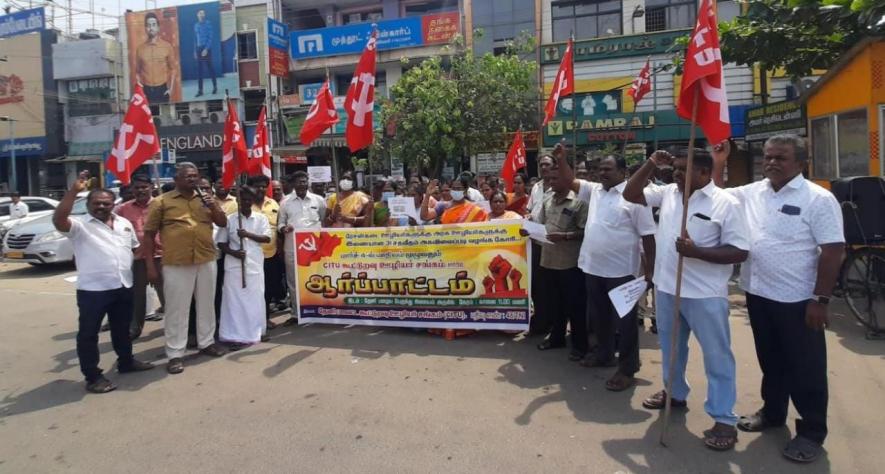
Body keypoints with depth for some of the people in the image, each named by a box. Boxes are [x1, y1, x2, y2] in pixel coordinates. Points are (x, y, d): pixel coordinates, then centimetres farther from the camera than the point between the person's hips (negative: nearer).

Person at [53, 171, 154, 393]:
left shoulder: (124, 223, 11)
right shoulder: (80, 226, -7)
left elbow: (136, 248, 21)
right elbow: (58, 220, -27)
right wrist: (74, 190, -31)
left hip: (124, 286, 6)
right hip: (93, 289, -6)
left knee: (122, 328, 20)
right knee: (88, 333, 2)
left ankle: (126, 361, 37)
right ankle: (93, 377, 11)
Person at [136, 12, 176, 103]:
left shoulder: (167, 46, 1)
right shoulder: (140, 48, 5)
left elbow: (173, 69, 5)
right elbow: (137, 72, 11)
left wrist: (170, 89, -4)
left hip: (162, 89, -1)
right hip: (146, 90, 1)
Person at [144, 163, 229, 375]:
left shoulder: (205, 199, 10)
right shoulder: (161, 202, -2)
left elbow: (223, 223, 12)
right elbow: (149, 234, -1)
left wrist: (214, 207, -8)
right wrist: (150, 265, -6)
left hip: (206, 261, 4)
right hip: (176, 265, -4)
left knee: (206, 305, 14)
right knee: (177, 309, 2)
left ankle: (206, 342, 30)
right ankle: (175, 354, 10)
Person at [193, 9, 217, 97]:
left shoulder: (208, 23, -4)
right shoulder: (196, 25, 13)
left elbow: (211, 37, -10)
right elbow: (195, 38, 15)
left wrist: (206, 49, -17)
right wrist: (195, 50, 10)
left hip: (206, 48, -5)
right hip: (198, 49, 5)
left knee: (209, 67, -1)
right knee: (199, 70, 3)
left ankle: (215, 86, 15)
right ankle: (200, 90, 6)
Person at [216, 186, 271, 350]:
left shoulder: (261, 218, 5)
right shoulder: (229, 219, 3)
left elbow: (267, 238, -4)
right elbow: (221, 242, 5)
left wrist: (248, 234, -15)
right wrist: (233, 252, -12)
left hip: (255, 264, 1)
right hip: (234, 265, -1)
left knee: (255, 299, 5)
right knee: (234, 299, -1)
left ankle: (254, 332, 18)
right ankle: (234, 336, 3)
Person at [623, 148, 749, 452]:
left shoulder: (725, 203, -11)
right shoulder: (667, 193, 5)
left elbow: (739, 252, -13)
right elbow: (630, 194, 9)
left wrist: (697, 251, -25)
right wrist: (651, 164, -2)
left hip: (705, 294, -6)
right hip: (666, 287, 6)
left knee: (716, 355, 4)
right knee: (671, 346, 21)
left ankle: (724, 419, 13)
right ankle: (675, 393, 42)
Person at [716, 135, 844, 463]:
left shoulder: (818, 199, -11)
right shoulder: (751, 193, 5)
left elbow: (833, 251, -13)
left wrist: (821, 299, -15)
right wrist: (718, 164, 4)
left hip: (798, 300, -5)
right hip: (758, 294, 5)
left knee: (805, 368, 7)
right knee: (770, 360, 20)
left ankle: (812, 431, 21)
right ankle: (772, 412, 36)